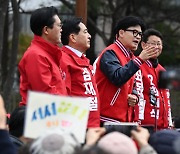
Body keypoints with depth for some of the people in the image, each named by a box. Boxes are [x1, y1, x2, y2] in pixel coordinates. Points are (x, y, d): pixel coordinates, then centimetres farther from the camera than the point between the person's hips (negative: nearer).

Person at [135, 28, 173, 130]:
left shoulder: (162, 71, 20)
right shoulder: (139, 68, -4)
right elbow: (138, 96, -11)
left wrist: (169, 123, 17)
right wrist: (139, 122, -17)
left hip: (163, 125, 7)